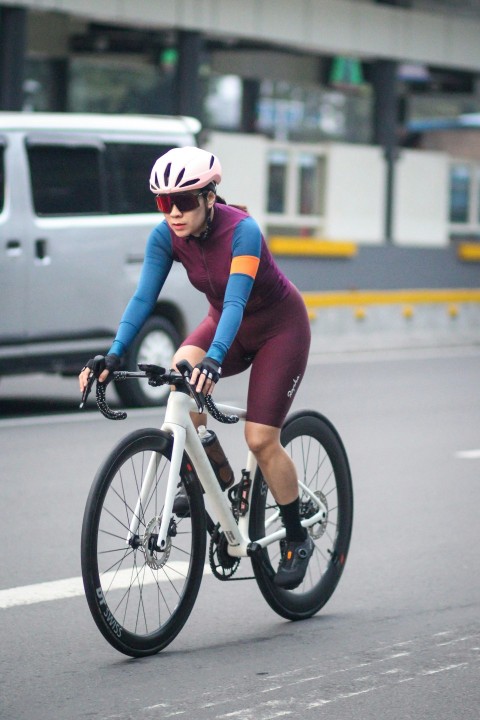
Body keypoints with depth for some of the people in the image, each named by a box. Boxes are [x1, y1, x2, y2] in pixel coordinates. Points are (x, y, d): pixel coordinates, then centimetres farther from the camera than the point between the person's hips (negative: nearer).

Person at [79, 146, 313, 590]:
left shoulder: (242, 231, -32)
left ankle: (297, 539, 8)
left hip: (279, 328, -5)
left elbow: (235, 301, -42)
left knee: (261, 440, -12)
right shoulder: (166, 237, -16)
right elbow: (144, 298, -21)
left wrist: (214, 359, -57)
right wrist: (114, 356, -35)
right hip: (226, 322, 5)